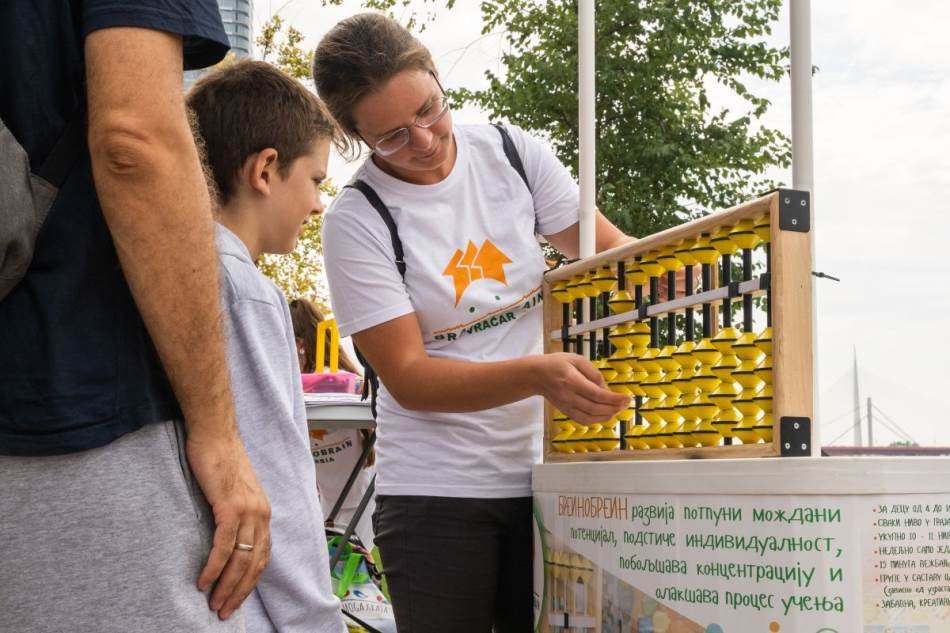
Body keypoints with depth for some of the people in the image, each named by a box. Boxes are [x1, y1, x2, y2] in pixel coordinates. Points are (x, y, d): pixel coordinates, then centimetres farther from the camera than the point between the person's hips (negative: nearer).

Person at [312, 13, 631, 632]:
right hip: (438, 489, -3)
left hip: (544, 470, 3)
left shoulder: (512, 152, -2)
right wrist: (537, 375, -29)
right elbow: (409, 378, -15)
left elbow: (610, 253, 4)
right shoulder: (357, 220, -12)